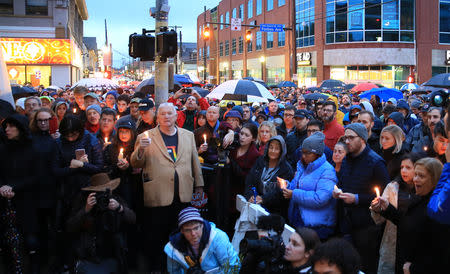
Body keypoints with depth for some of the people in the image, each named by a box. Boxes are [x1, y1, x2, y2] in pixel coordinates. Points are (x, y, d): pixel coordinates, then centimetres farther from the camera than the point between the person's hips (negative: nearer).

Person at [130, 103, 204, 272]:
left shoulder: (188, 135, 12)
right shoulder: (146, 137, 2)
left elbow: (195, 161, 16)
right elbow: (135, 165, -1)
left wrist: (199, 185, 13)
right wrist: (140, 149, -20)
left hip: (183, 195, 3)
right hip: (157, 196, -3)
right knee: (155, 237, 3)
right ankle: (156, 267, 20)